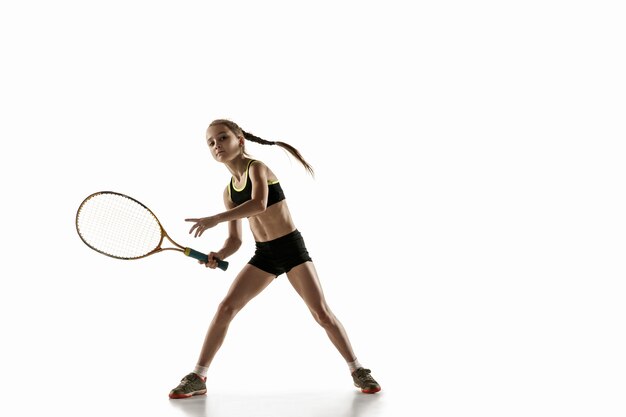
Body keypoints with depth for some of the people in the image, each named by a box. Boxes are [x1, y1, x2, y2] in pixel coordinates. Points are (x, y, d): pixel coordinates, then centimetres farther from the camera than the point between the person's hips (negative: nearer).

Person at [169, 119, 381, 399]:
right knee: (226, 307, -6)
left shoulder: (256, 167, -10)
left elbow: (259, 204, -32)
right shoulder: (229, 192, 8)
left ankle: (358, 371, 7)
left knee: (322, 312, -9)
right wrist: (218, 256, -13)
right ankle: (197, 378, 2)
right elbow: (235, 239, 9)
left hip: (291, 247, -5)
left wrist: (215, 219, -37)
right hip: (263, 255, 5)